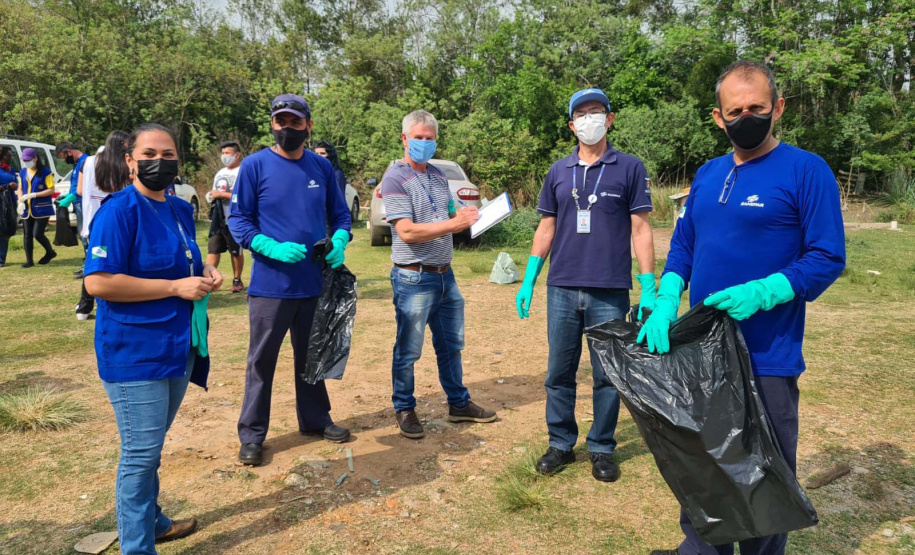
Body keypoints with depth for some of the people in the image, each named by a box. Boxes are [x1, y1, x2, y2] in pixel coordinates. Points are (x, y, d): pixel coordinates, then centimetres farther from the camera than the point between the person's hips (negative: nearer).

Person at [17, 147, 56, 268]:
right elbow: (20, 188, 16)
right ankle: (29, 261, 13)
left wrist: (33, 195, -19)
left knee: (37, 234, -9)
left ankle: (50, 252, 17)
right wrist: (21, 202, -2)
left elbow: (51, 190, -12)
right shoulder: (22, 172, 11)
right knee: (27, 235, 5)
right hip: (27, 210, 6)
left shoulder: (45, 172, -8)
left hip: (41, 209, -6)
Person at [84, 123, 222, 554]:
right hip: (135, 353, -8)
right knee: (141, 452, 1)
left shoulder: (181, 210, 9)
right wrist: (176, 287, -21)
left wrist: (204, 274, 2)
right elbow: (98, 282, -23)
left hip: (178, 347, 8)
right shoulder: (118, 211, -15)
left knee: (151, 446, 22)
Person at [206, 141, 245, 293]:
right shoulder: (220, 173, 17)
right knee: (213, 248, 1)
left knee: (236, 251, 4)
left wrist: (221, 194, -18)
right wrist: (211, 195, 3)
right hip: (218, 218, 7)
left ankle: (237, 280, 17)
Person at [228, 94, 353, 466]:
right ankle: (251, 435, 20)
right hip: (270, 284, -3)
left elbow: (339, 212, 12)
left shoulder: (322, 167, 5)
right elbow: (238, 219, -6)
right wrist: (274, 248, -21)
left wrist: (339, 241, -9)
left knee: (312, 355, 18)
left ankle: (315, 419, 35)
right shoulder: (255, 165, -6)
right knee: (262, 359, 6)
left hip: (315, 282, 4)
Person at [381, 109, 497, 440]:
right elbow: (407, 232, -20)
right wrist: (453, 224, -23)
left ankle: (459, 403, 31)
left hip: (445, 274, 8)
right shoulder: (396, 178, -11)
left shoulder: (438, 175, 12)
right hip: (414, 278, -7)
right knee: (408, 350, 5)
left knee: (451, 345, 17)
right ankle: (404, 410, 21)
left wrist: (466, 218, -3)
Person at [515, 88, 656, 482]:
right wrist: (528, 280, 6)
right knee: (559, 373, 9)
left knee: (606, 375, 6)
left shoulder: (629, 168, 2)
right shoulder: (558, 172, 10)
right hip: (562, 289, 3)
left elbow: (640, 230, 0)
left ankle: (602, 449, 22)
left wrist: (648, 287, -7)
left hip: (610, 292, -2)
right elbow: (546, 228, 12)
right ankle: (560, 444, 24)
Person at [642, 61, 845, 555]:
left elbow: (828, 258, -11)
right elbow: (682, 245, 12)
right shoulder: (707, 174, 9)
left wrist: (760, 293, -25)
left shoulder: (806, 171, -8)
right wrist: (665, 303, -5)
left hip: (767, 357, -5)